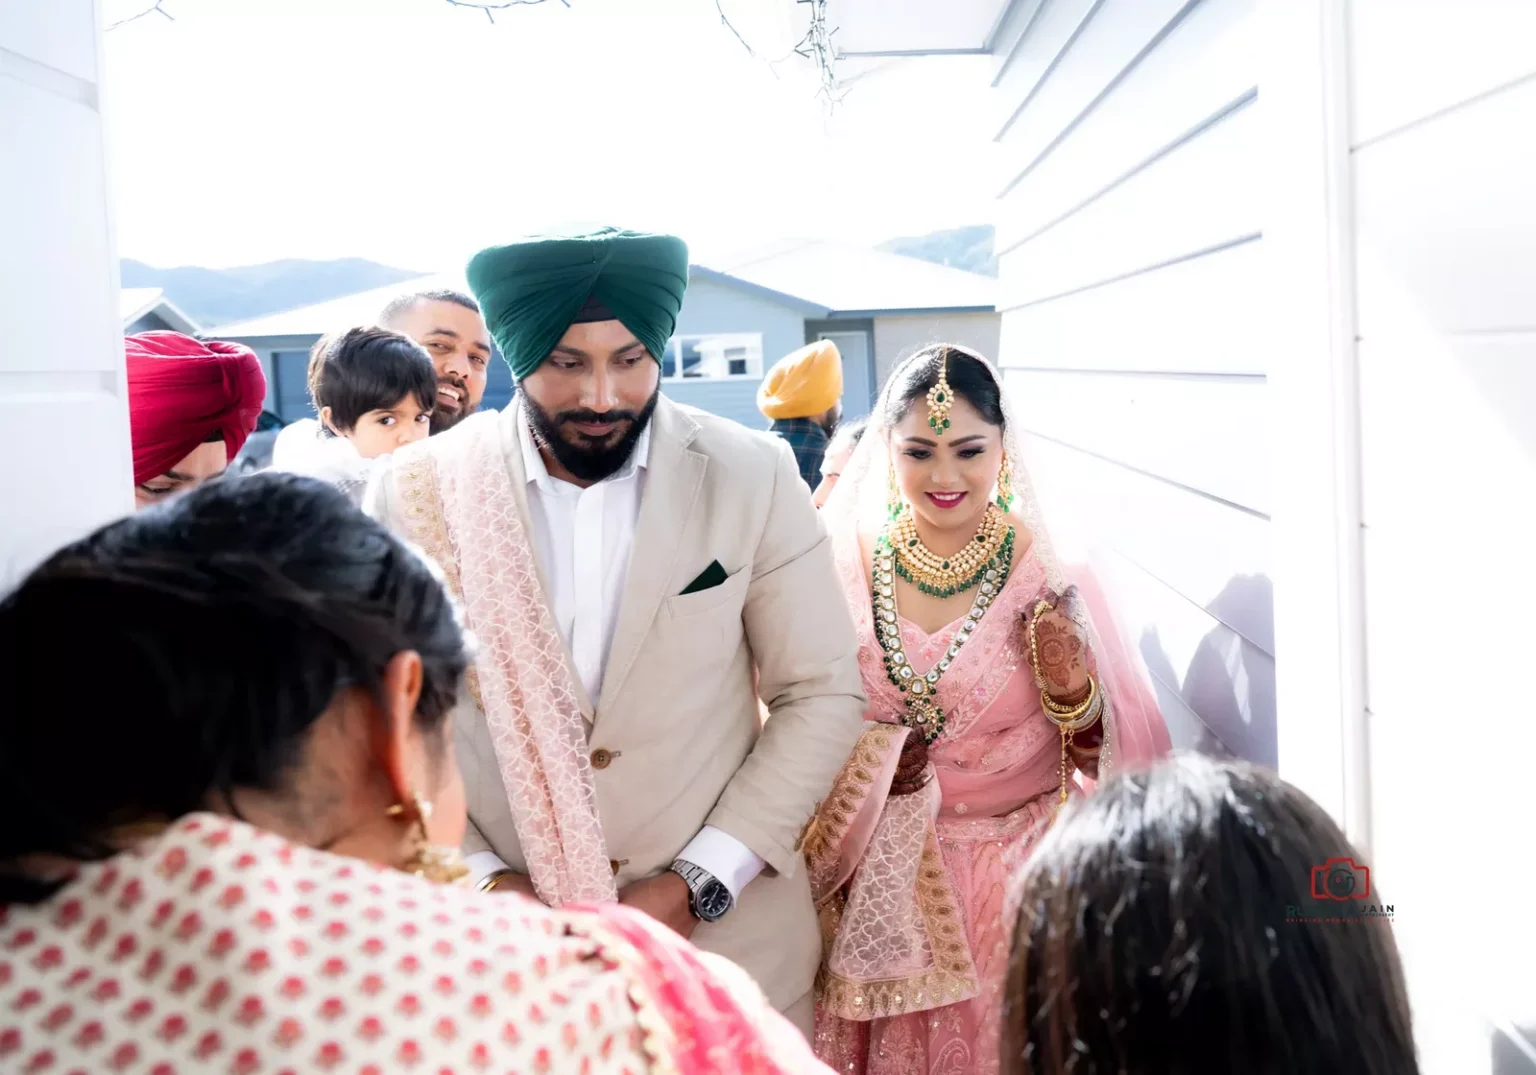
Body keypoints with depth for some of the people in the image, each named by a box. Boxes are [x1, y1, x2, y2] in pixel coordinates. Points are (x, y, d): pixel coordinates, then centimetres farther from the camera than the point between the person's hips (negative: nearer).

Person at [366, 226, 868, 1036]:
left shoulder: (754, 477, -9)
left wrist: (700, 883, -11)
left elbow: (822, 697, -4)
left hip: (723, 932, 0)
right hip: (498, 938, 0)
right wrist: (476, 878, -11)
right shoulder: (417, 491, -7)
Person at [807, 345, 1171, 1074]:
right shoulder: (843, 567, -5)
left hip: (1023, 887, -1)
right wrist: (872, 761, -15)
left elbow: (1124, 758, -6)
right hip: (886, 892, 2)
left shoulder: (1052, 571, -9)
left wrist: (1074, 691, -25)